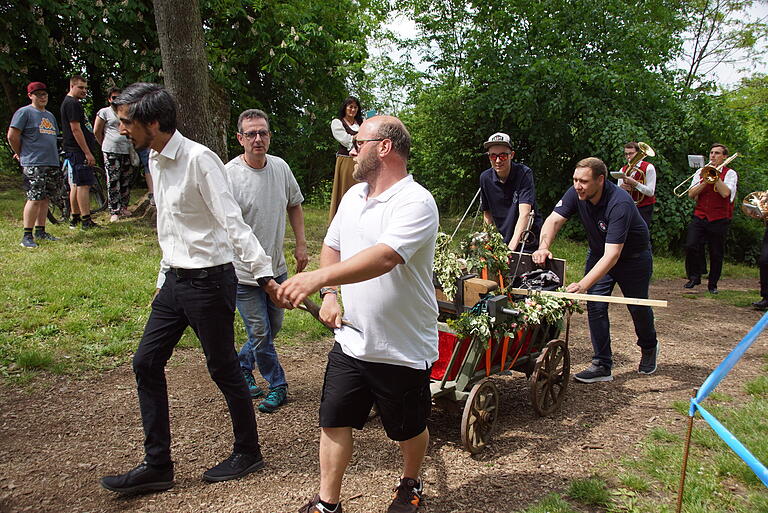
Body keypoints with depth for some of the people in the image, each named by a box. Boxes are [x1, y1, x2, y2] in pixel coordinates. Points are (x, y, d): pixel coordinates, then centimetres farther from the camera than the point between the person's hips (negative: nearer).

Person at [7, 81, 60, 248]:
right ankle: (27, 236, -9)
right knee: (35, 199, -12)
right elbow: (12, 136, -7)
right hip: (33, 164, -7)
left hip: (52, 163, 7)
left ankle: (40, 231, 17)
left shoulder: (50, 115, 21)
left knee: (45, 198, 9)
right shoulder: (24, 112, -2)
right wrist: (21, 154, 3)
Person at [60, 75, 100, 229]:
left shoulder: (69, 102, 21)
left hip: (75, 151, 11)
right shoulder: (73, 103, -13)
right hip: (78, 150, -11)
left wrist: (86, 152, 23)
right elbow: (76, 130, -19)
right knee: (84, 184, -11)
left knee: (77, 184, 14)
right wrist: (88, 153, -20)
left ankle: (75, 219, 20)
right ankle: (86, 221, -12)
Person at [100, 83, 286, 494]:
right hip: (175, 280, 9)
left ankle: (247, 453, 26)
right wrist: (164, 279, 21)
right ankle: (157, 466, 21)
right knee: (146, 363, 10)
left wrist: (263, 273, -30)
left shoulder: (199, 159, -17)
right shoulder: (156, 161, 10)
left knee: (223, 368, 4)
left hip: (209, 280, -9)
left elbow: (232, 222, -24)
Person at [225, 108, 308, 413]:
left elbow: (294, 205, 17)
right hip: (243, 273, -6)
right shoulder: (229, 174, -17)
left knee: (273, 327, 18)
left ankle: (242, 366, 42)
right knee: (260, 333, 1)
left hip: (276, 267, 6)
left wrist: (301, 244, 10)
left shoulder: (280, 167, 2)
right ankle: (277, 385, 21)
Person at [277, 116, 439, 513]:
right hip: (350, 340, 6)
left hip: (402, 347, -6)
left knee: (409, 429, 14)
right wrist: (330, 294, 2)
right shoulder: (354, 195, 8)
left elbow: (384, 257, -36)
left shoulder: (416, 203, -20)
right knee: (334, 421, 10)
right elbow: (331, 246, 18)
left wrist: (317, 279, -46)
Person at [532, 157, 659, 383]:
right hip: (598, 253, 5)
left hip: (633, 256, -4)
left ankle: (649, 348, 43)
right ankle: (602, 365, 4)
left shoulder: (619, 204, -39)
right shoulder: (576, 194, -21)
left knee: (638, 307, 12)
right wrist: (544, 246, -44)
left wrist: (583, 285, -54)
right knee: (595, 307, -6)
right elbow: (554, 220, -23)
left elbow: (612, 255, -45)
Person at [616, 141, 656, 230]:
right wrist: (622, 187, -16)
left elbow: (651, 192, -13)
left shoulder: (648, 168, -5)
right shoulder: (623, 170, 10)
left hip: (644, 209, -4)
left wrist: (634, 183, -23)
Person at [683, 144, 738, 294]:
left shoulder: (730, 173, 2)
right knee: (691, 246, -13)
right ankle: (694, 277, 3)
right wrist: (706, 181, -9)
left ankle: (712, 284, 17)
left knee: (717, 254, 4)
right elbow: (691, 194, 1)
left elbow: (725, 193, -17)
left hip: (719, 219, -2)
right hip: (700, 216, 2)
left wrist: (715, 175, -11)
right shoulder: (701, 172, 12)